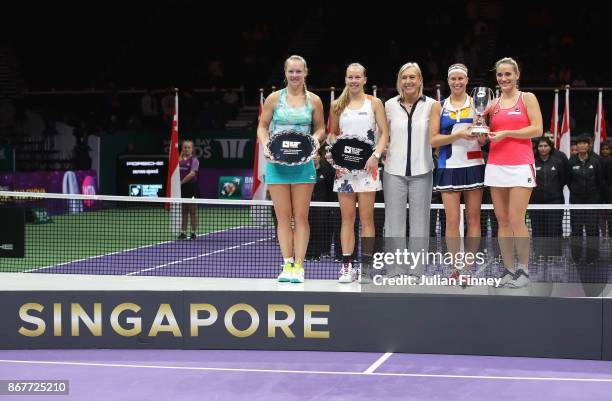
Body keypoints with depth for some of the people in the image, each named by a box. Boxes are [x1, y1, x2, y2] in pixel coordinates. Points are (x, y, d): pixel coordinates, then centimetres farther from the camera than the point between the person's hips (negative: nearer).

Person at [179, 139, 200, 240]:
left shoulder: (194, 160, -6)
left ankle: (193, 232, 6)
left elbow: (192, 173, -17)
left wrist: (181, 182, -15)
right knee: (183, 211, 9)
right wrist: (180, 156, -6)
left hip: (192, 187, -5)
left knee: (193, 211, 1)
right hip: (182, 187, 5)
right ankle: (183, 232, 15)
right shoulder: (180, 159, 9)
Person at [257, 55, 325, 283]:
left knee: (301, 217, -1)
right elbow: (262, 126, 9)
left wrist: (316, 138, -8)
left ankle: (299, 266, 2)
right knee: (283, 217, 1)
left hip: (303, 163, 0)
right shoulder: (274, 98, 5)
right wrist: (265, 145, -8)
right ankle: (287, 265, 6)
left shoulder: (314, 101, 6)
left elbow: (321, 128, 14)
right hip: (277, 162, 0)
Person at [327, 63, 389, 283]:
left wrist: (376, 155, -13)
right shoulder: (337, 105, 11)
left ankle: (365, 266, 2)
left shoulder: (374, 103, 4)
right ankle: (346, 266, 4)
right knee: (347, 218, 3)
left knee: (366, 218, -2)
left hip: (367, 166, -2)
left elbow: (384, 133, 1)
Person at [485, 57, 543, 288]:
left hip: (520, 165, -5)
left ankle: (523, 270, 0)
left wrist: (506, 133, -11)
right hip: (496, 165, 5)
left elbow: (537, 129, -6)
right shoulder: (493, 104, 15)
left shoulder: (527, 98, 3)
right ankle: (508, 269, 9)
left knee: (516, 220, -10)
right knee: (502, 220, 3)